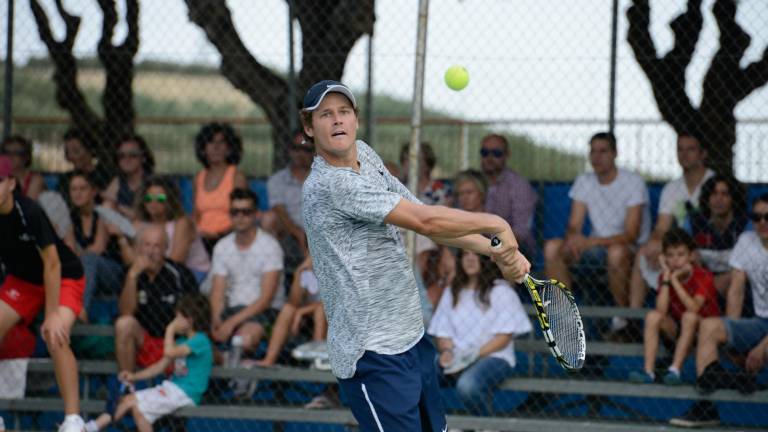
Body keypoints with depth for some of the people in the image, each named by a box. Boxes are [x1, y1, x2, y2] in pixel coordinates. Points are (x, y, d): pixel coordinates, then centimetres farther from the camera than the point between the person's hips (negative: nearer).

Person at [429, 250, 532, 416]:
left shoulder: (501, 291, 5)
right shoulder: (452, 293, 22)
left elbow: (505, 335, -3)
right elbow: (443, 332, 17)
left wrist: (478, 353, -16)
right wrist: (447, 350, -6)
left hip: (493, 357, -4)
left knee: (467, 384, -38)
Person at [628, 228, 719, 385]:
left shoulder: (703, 277, -16)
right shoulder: (665, 277, -5)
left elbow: (693, 308, -31)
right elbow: (661, 311, -19)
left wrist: (675, 280, -30)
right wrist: (666, 278, -23)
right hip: (677, 329, 4)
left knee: (690, 316, -34)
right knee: (652, 316, -21)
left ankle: (675, 370, -36)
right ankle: (648, 371, -28)